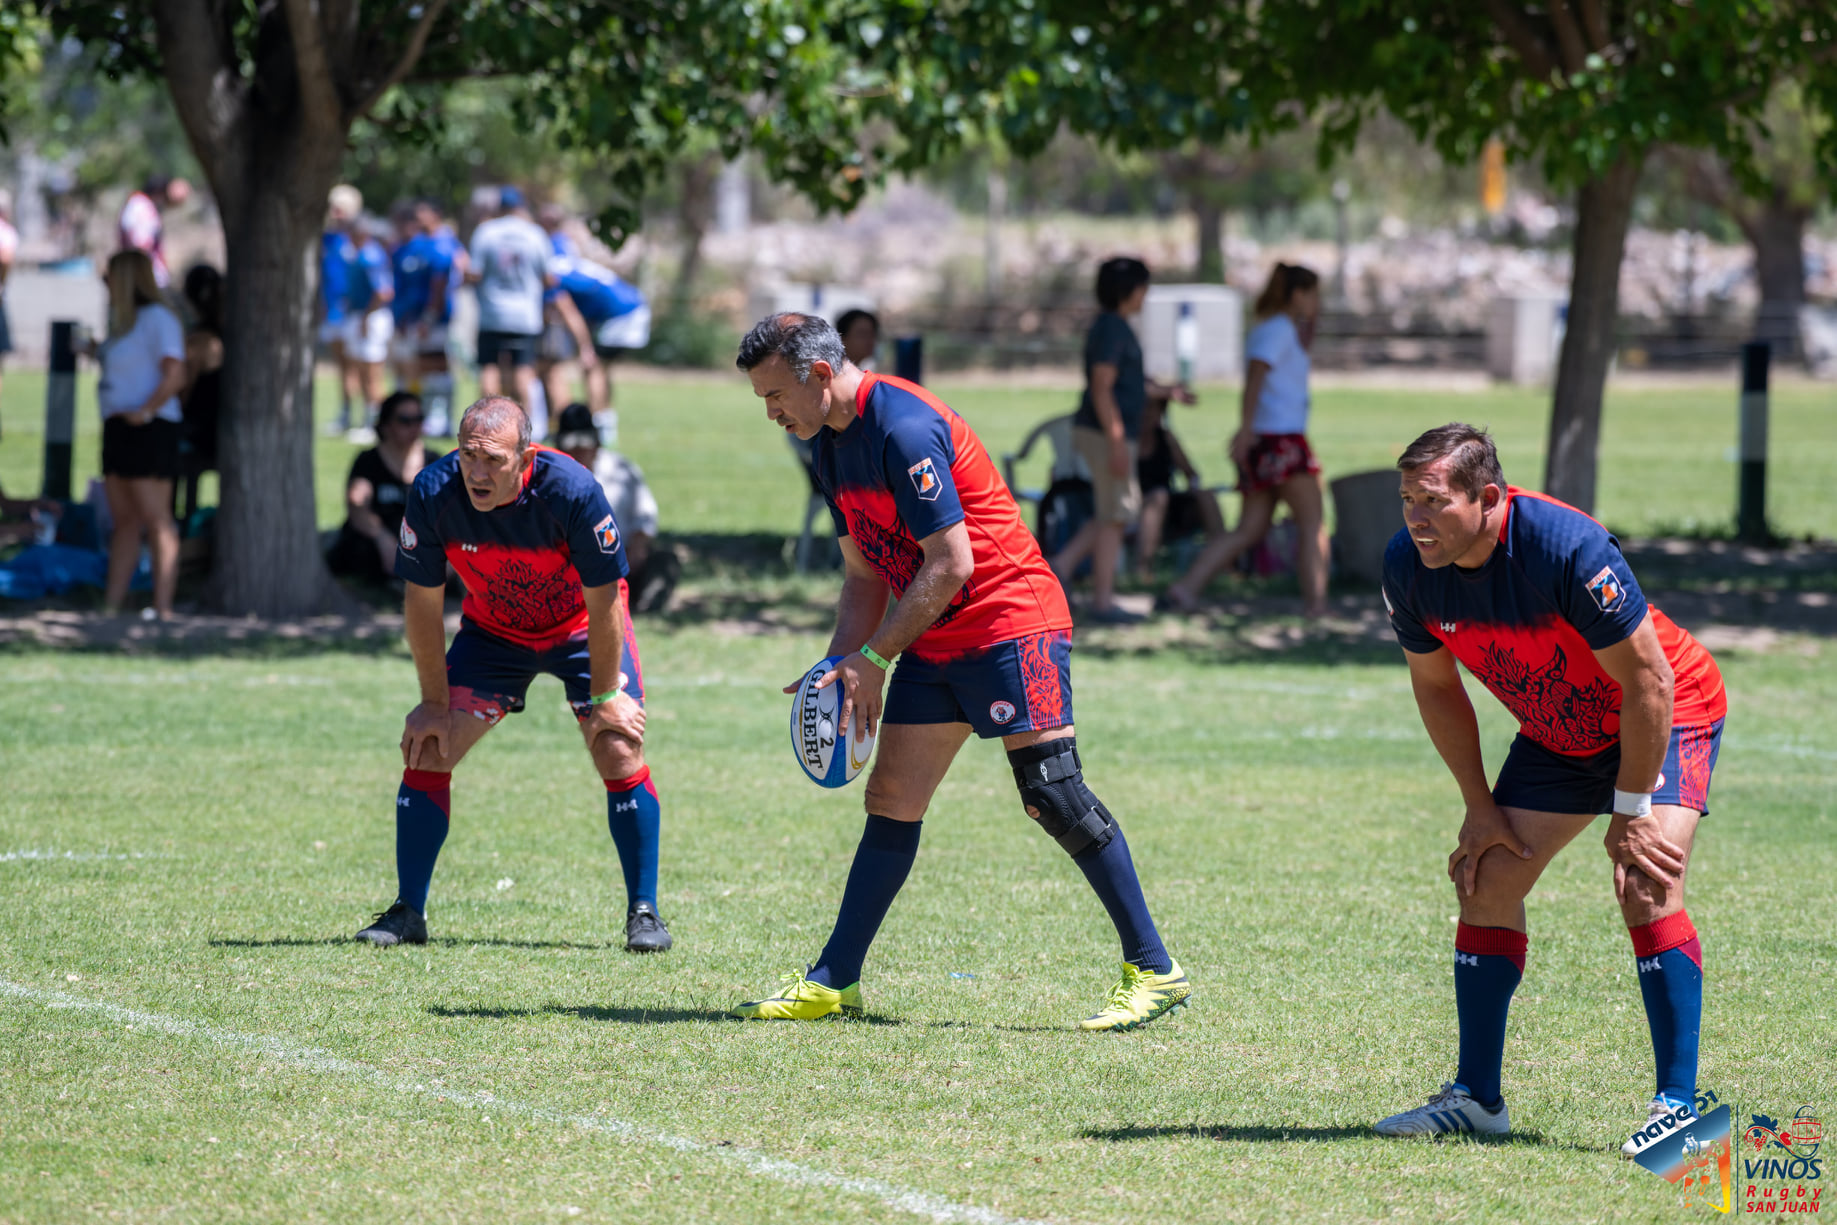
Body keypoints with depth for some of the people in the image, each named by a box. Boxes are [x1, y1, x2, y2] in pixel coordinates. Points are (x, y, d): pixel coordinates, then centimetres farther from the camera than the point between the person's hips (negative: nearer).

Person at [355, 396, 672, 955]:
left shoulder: (571, 490, -35)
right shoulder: (433, 493, -27)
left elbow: (603, 601, -22)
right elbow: (423, 600, -13)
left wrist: (604, 696, -17)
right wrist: (436, 703, -10)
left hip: (580, 629, -2)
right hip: (491, 631, 2)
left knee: (620, 753, -16)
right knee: (427, 748, -9)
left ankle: (643, 912, -3)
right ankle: (408, 912, 3)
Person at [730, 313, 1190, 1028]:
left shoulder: (904, 428, -20)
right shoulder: (831, 443, 10)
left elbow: (950, 565, -23)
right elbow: (865, 576, 16)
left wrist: (872, 658, -17)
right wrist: (838, 673, 4)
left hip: (1010, 617, -9)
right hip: (934, 643, 9)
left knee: (1052, 795, -14)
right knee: (890, 801, 5)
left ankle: (1153, 970, -9)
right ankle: (834, 984, 8)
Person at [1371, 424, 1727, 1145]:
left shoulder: (1566, 548, -35)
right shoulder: (1407, 567, -16)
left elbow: (1649, 682, -27)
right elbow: (1436, 686, 2)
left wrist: (1630, 810, -22)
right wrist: (1480, 807, 1)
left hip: (1672, 716, -7)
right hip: (1557, 736, 7)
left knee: (1646, 891, -22)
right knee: (1486, 883, 1)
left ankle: (1677, 1106, -19)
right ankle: (1477, 1098, 13)